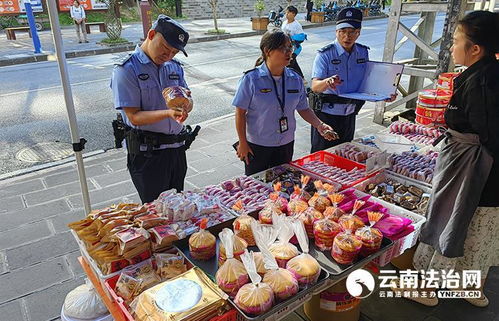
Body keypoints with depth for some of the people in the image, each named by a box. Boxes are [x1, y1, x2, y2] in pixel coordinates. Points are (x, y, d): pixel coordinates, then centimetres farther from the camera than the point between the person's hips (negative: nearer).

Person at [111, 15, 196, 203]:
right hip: (147, 153, -6)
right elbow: (134, 117, -16)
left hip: (177, 147, 6)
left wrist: (186, 104, -17)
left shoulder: (175, 67, 9)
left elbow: (188, 102, 8)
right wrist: (168, 113, -31)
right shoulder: (126, 70, -11)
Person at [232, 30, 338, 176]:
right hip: (257, 146, -3)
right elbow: (240, 113, -11)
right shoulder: (251, 79, -16)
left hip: (286, 145, 4)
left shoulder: (295, 79, -3)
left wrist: (319, 125, -10)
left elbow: (303, 109, 6)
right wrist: (242, 143, -10)